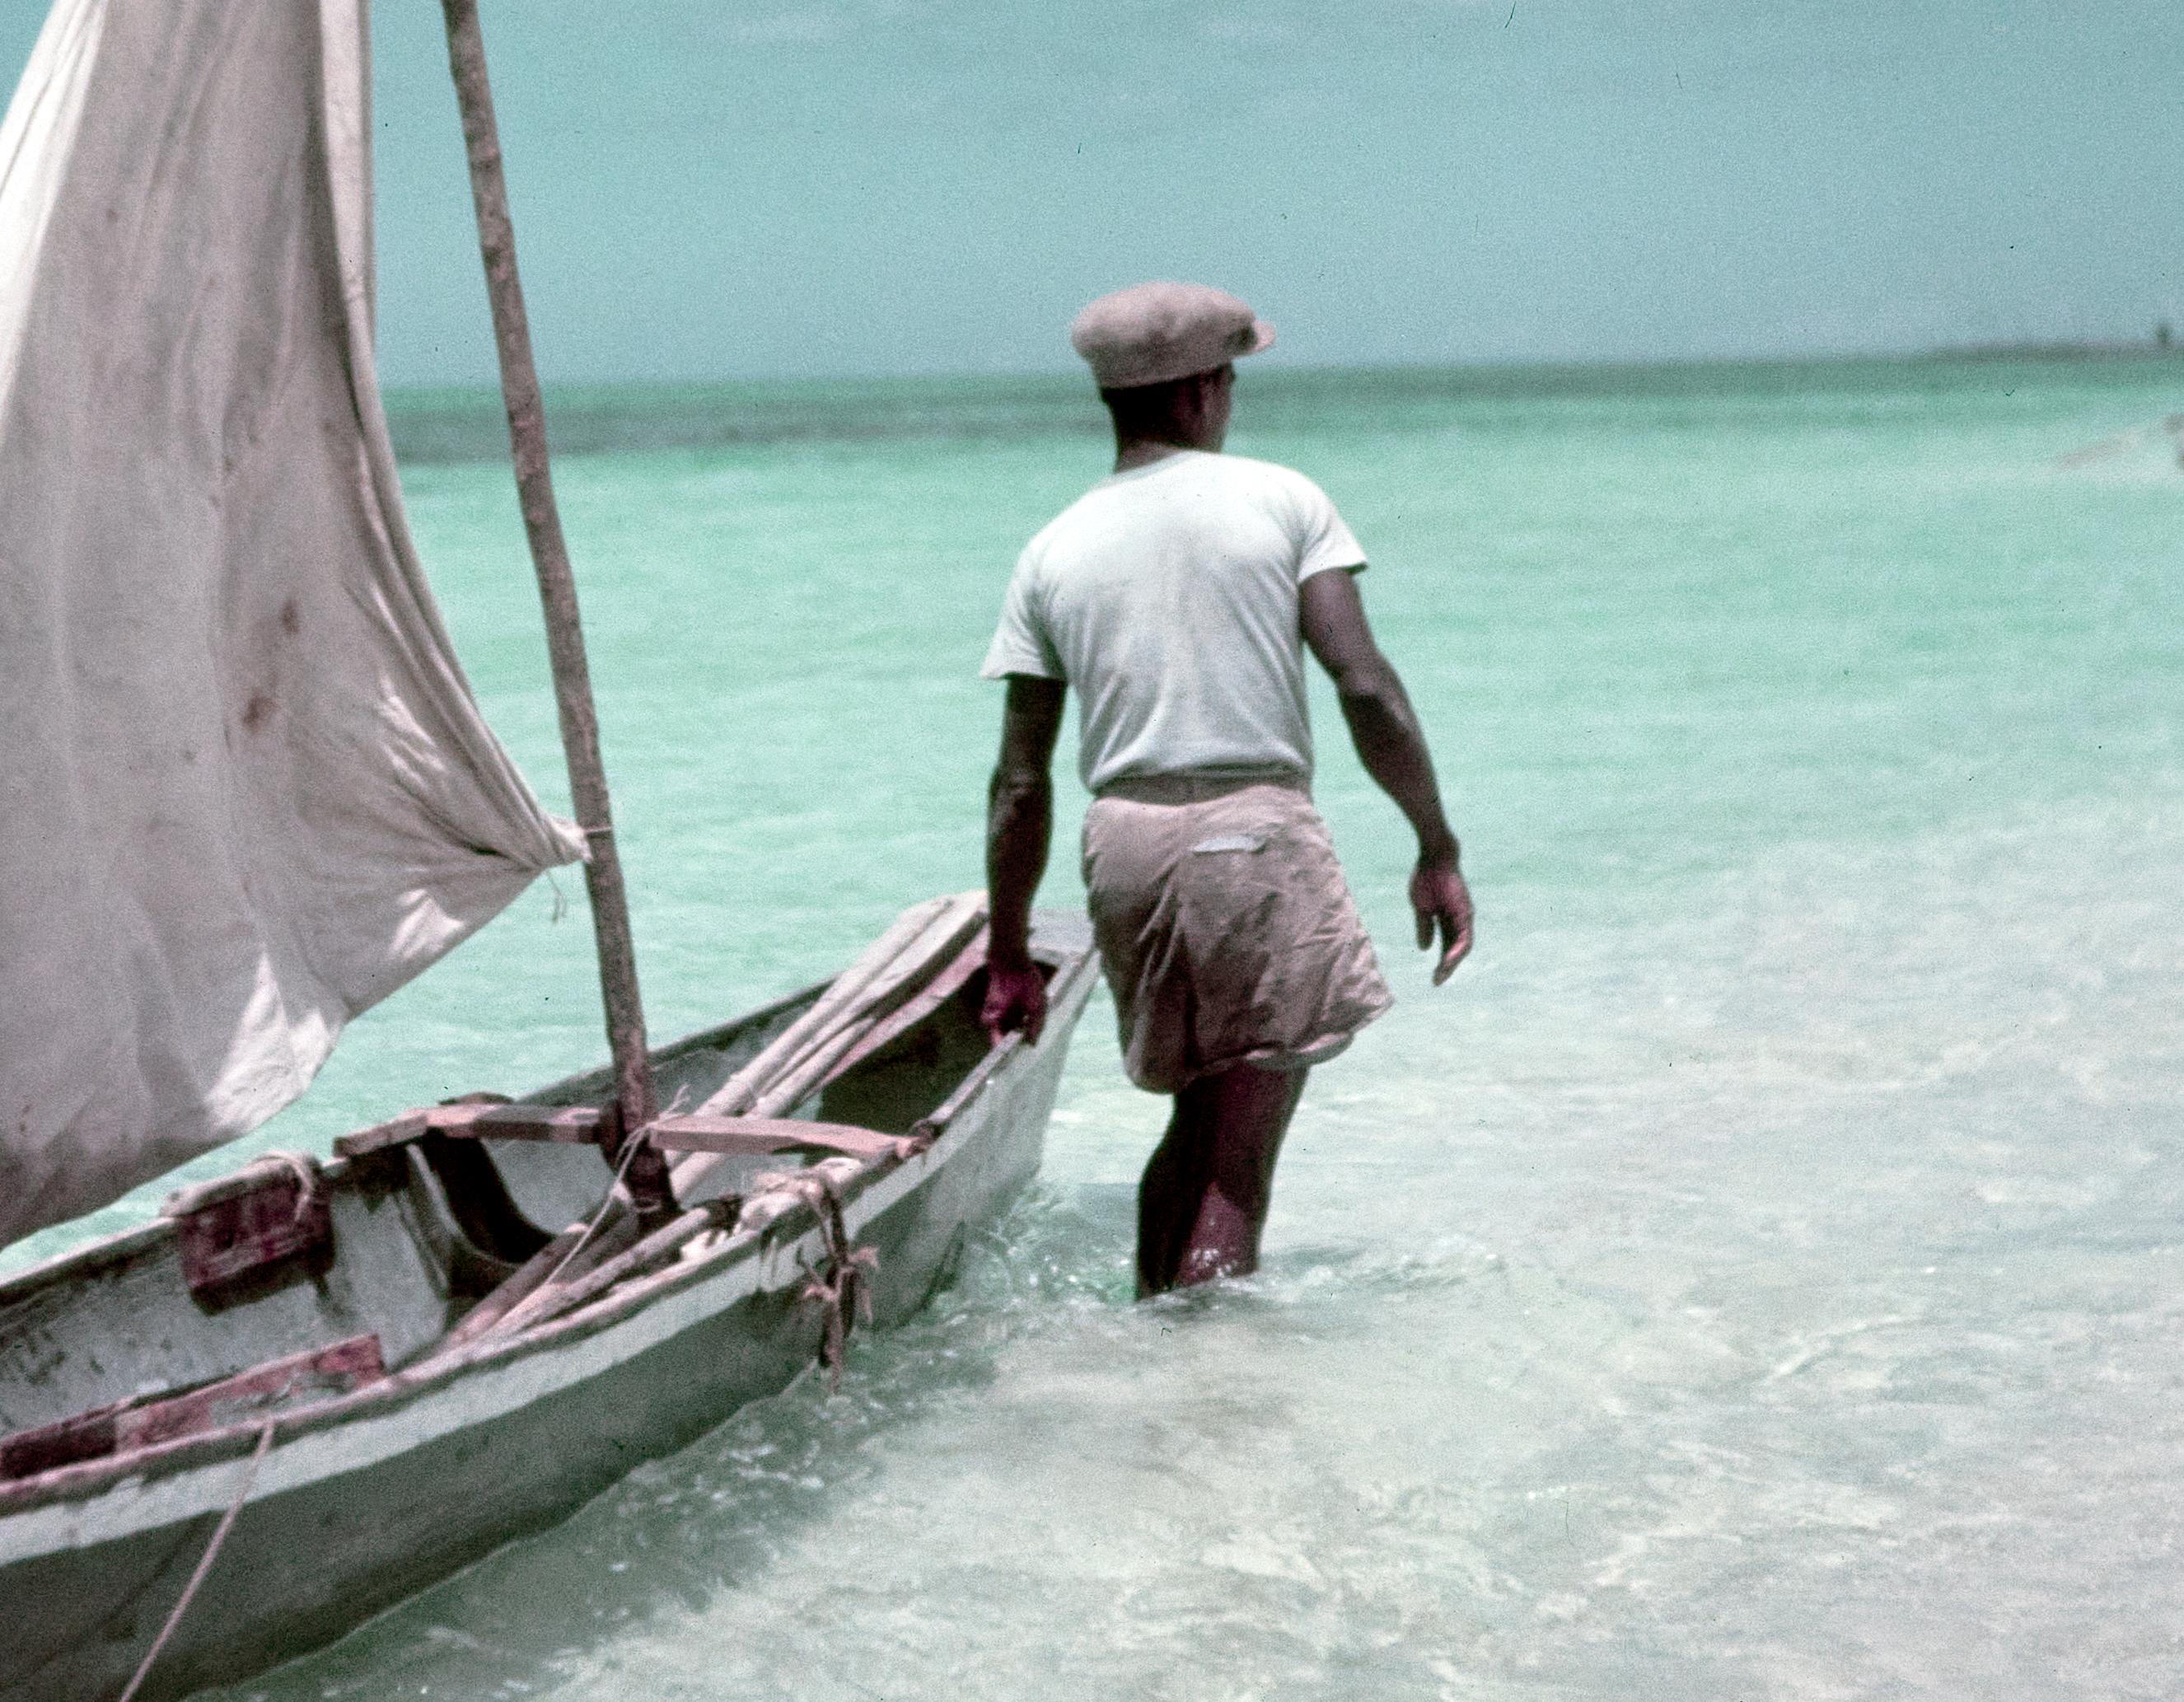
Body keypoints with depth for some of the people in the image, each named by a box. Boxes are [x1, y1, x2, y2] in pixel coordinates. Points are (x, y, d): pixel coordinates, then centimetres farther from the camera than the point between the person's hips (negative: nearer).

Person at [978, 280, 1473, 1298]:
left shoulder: (1053, 553, 9)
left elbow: (1020, 784, 7)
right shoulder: (1281, 500, 2)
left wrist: (1011, 958, 14)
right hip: (1259, 832, -4)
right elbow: (1365, 687, -8)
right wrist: (1437, 851, -1)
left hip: (1125, 842, 4)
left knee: (1197, 1119, 23)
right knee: (1240, 1154, -1)